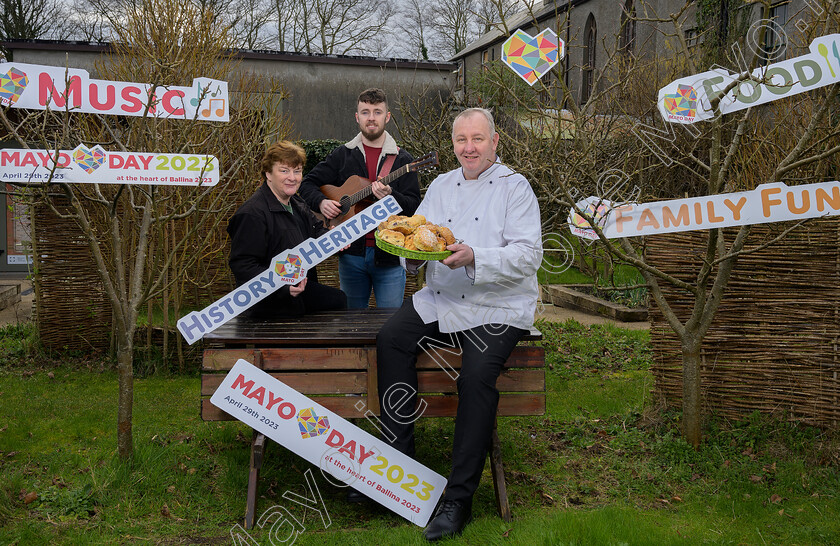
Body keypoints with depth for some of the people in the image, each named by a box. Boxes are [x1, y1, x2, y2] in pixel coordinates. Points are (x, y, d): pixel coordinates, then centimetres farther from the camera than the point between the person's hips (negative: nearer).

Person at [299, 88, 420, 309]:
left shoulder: (402, 159, 3)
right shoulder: (343, 155, 8)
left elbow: (414, 206, -5)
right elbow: (308, 184, 10)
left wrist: (390, 196, -24)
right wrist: (321, 202, -9)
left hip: (389, 255, -2)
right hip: (351, 254, 2)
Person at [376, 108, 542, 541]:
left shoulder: (515, 187, -1)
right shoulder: (441, 185, 17)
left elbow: (528, 256, -11)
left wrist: (475, 257, -25)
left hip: (497, 308, -5)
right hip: (439, 301, 5)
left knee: (477, 374, -28)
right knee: (391, 339, -19)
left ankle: (458, 498, -17)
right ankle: (399, 460, -9)